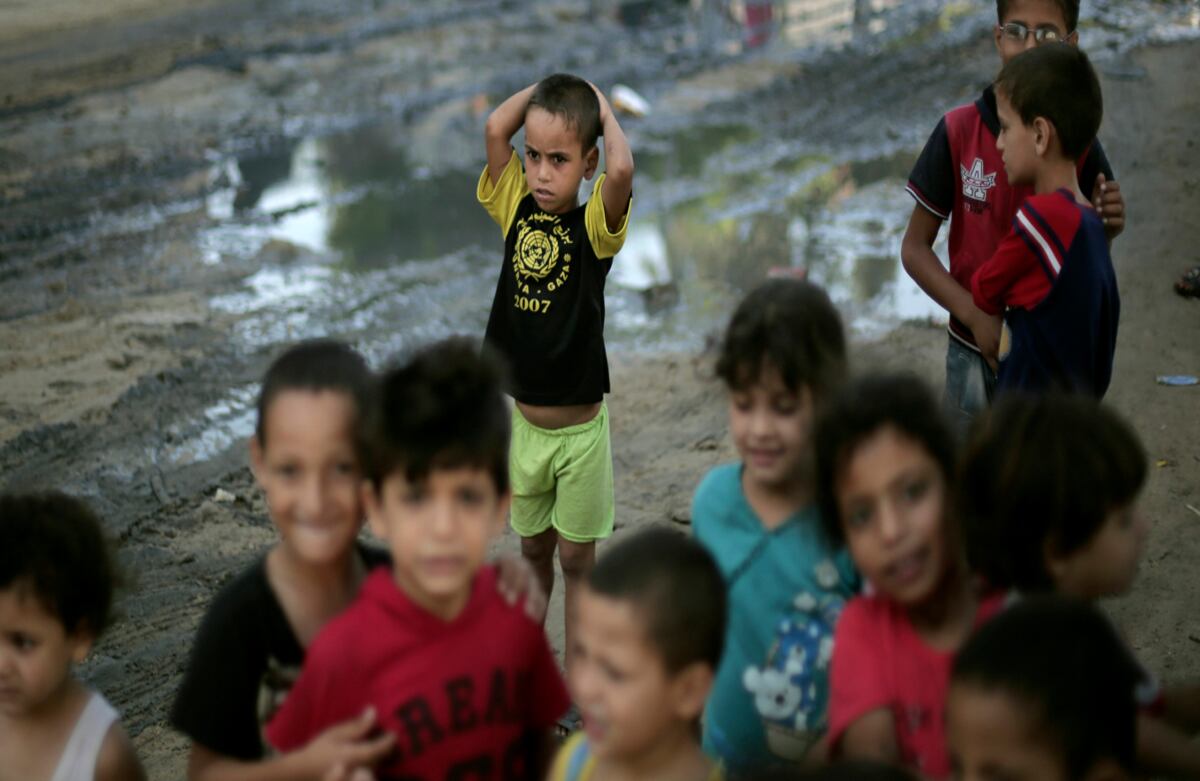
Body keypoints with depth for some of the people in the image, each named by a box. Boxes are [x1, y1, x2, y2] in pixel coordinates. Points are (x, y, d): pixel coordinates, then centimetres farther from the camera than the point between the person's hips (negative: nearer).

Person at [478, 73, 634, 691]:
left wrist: (602, 108, -17)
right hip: (522, 419, 3)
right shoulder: (517, 210, -2)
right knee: (533, 548, 19)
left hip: (580, 426, -3)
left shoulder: (594, 226, -13)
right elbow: (495, 128, -15)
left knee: (576, 557, 9)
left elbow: (622, 168, -34)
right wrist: (547, 86, -4)